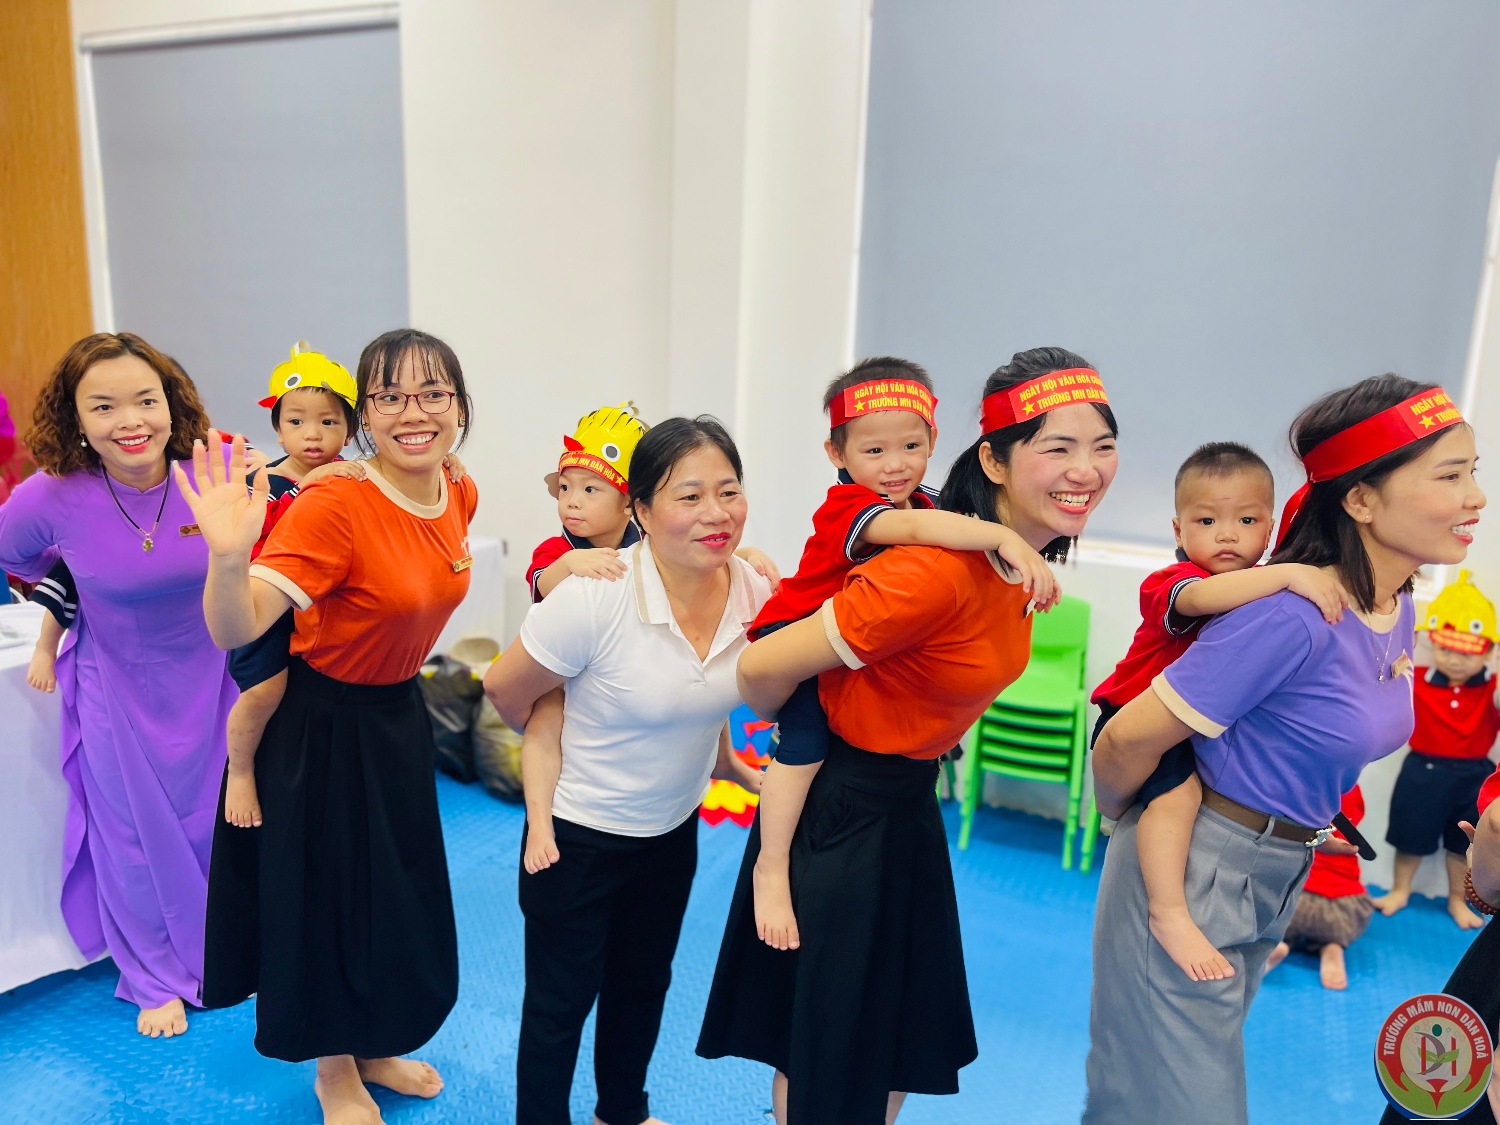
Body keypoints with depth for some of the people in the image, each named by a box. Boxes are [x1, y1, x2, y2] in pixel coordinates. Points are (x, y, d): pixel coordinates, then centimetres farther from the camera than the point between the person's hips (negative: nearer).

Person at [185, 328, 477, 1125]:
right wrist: (229, 557, -54)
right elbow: (235, 631, -35)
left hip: (398, 715, 7)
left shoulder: (460, 494, -7)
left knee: (402, 893, 20)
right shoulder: (333, 505, -28)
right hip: (321, 727, -6)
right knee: (331, 896, 11)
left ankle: (376, 1048, 45)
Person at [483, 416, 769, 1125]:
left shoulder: (755, 593, -14)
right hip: (579, 835, -5)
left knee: (645, 985, 26)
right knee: (561, 1003, 14)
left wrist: (729, 766, 11)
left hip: (673, 830, 6)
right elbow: (505, 689, -13)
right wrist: (566, 744, 1)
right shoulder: (595, 597, -30)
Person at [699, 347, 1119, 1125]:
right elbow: (763, 669, -26)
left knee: (905, 1035, 23)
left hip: (911, 805, 8)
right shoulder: (934, 571, -31)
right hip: (838, 811, -8)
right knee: (827, 1040, 12)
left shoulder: (1026, 558, -4)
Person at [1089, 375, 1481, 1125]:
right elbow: (1129, 738, -23)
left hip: (1276, 878, 8)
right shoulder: (1296, 614, -26)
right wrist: (1126, 821, -4)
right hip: (1192, 873, -8)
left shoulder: (1397, 608, 1)